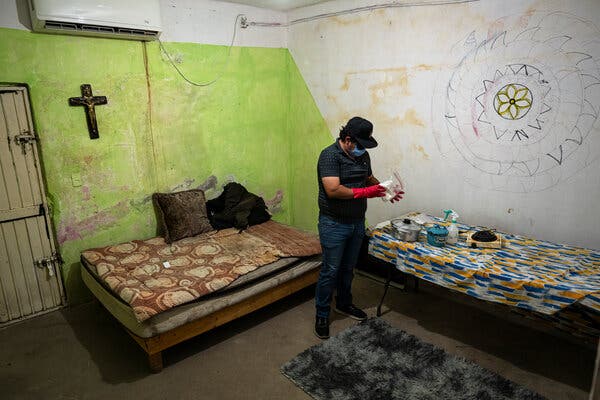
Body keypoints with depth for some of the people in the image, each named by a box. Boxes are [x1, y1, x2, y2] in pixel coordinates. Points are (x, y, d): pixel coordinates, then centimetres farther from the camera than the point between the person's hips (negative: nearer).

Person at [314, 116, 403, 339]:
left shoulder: (362, 155, 6)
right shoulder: (330, 155, -18)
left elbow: (369, 179, 19)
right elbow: (333, 190, -28)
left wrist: (384, 191, 0)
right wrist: (365, 192, -24)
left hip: (357, 222, 7)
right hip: (334, 224, -7)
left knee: (348, 268, 20)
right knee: (330, 271, 2)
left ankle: (344, 304, 39)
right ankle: (322, 315, 17)